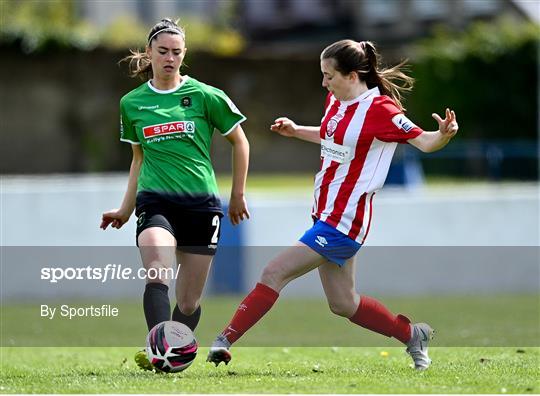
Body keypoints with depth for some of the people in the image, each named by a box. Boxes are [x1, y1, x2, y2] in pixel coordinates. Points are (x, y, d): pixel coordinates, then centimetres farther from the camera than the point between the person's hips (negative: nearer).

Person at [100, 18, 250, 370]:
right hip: (155, 201, 1)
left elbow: (239, 142, 11)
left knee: (189, 300, 2)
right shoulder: (132, 103, 9)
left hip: (201, 203, 0)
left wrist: (238, 195, 13)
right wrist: (126, 209, 23)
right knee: (158, 276, -27)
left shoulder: (204, 96, 0)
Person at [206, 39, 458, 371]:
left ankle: (225, 340, -10)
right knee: (343, 304, 15)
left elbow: (423, 141, -17)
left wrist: (444, 135, -37)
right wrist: (296, 131, 20)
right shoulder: (336, 101, 9)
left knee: (274, 273, -13)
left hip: (344, 219, -9)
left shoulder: (379, 109, -16)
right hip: (326, 215, 9)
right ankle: (413, 335, 30)